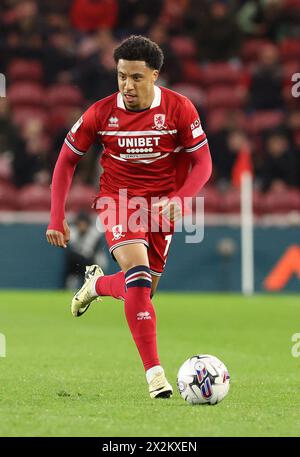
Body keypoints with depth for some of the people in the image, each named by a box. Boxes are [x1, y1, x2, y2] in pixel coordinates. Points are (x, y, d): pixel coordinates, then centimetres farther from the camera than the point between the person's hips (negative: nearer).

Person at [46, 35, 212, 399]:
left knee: (139, 291, 7)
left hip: (161, 205, 2)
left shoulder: (179, 109, -11)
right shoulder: (101, 113, -9)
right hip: (117, 200, -2)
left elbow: (202, 163, -5)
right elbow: (66, 161, 2)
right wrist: (56, 219, -4)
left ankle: (97, 284, 44)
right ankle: (154, 372, -23)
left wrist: (179, 199, -24)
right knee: (138, 276, -24)